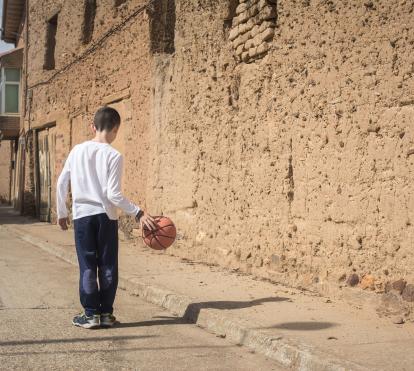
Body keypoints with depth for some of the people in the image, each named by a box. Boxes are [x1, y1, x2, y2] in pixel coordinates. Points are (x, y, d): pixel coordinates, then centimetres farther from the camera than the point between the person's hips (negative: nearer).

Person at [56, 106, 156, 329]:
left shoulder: (77, 150, 2)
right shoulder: (114, 156, -8)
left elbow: (61, 183, 5)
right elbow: (113, 194, -14)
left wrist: (61, 213, 16)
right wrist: (138, 213, -9)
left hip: (82, 215, 2)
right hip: (106, 216, -2)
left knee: (87, 267, 6)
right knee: (108, 267, 7)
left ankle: (91, 314, 8)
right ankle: (106, 313, 12)